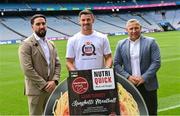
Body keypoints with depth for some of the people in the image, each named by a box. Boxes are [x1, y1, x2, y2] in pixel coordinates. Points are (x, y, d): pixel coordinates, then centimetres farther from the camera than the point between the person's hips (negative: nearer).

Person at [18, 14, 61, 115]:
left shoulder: (51, 44, 14)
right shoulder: (26, 45, -8)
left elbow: (57, 64, 12)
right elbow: (27, 69, -15)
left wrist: (54, 81, -6)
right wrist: (44, 85, -15)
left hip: (51, 88, 6)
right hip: (36, 89, -6)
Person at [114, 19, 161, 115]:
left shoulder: (150, 42, -1)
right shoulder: (121, 44, 6)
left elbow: (156, 62, -6)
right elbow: (117, 64, 5)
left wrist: (144, 78, -14)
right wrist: (128, 77, -9)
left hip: (148, 85, -1)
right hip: (129, 85, 2)